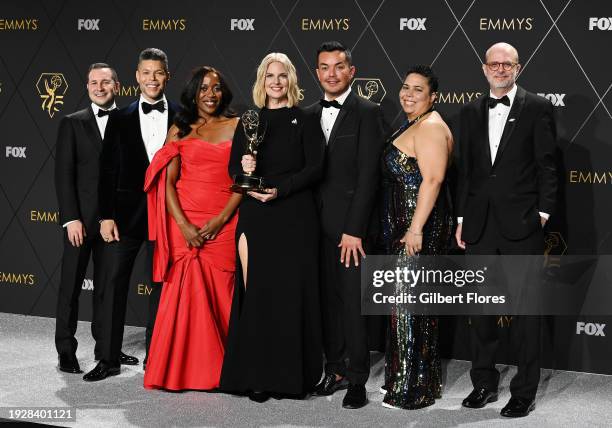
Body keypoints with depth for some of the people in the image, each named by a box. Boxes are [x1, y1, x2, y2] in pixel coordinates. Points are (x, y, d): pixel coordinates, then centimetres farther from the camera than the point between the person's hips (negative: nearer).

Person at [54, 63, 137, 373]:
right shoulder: (73, 123, 1)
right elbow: (64, 174, -3)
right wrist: (71, 218, -11)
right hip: (81, 218, -2)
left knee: (107, 285, 11)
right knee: (71, 286, 3)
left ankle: (106, 346, 20)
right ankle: (66, 351, 9)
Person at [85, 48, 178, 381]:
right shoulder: (120, 119, 6)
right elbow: (107, 171, 3)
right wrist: (106, 216, -4)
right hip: (127, 213, 1)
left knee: (161, 285, 7)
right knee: (114, 282, -1)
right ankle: (109, 359, 6)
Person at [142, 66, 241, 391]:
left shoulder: (237, 127, 8)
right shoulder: (180, 129, 10)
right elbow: (168, 181, 3)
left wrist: (219, 221, -9)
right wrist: (184, 225, -9)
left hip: (223, 224, 0)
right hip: (184, 223, 0)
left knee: (219, 297, 1)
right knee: (183, 295, -3)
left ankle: (216, 371, 10)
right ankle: (178, 371, 4)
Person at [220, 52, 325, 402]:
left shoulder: (304, 121, 3)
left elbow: (315, 168, -4)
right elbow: (234, 166, 12)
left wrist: (280, 189, -15)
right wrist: (244, 169, -11)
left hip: (293, 217, -3)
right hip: (254, 215, 3)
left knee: (290, 293, -2)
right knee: (256, 293, 0)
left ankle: (291, 375, 6)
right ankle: (258, 375, 5)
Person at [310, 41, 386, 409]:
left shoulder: (368, 112, -6)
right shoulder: (310, 115, 12)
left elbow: (368, 174, -11)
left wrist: (354, 229, -16)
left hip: (352, 225, -5)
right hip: (319, 224, 5)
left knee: (354, 302, -2)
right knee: (328, 300, 10)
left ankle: (357, 379, 7)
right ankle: (335, 370, 21)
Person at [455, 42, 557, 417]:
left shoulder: (538, 108, -1)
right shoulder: (471, 112, 12)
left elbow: (547, 166, -3)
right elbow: (465, 168, 13)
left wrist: (543, 213, -9)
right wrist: (461, 218, 10)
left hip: (521, 225, -4)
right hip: (480, 225, 5)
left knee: (526, 310, 2)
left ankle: (525, 391, 10)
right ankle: (484, 383, 23)